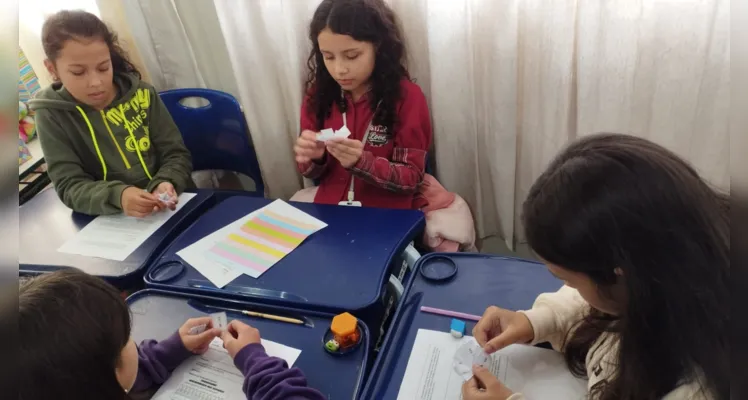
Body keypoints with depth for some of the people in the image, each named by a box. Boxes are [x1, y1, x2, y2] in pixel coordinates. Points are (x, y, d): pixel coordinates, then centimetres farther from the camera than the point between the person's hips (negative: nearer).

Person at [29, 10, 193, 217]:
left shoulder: (142, 95, 0)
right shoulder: (52, 115, -3)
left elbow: (176, 154, 2)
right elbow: (69, 186, -8)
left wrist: (165, 184, -20)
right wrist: (117, 197, -28)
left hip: (176, 206, 0)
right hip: (113, 224, 0)